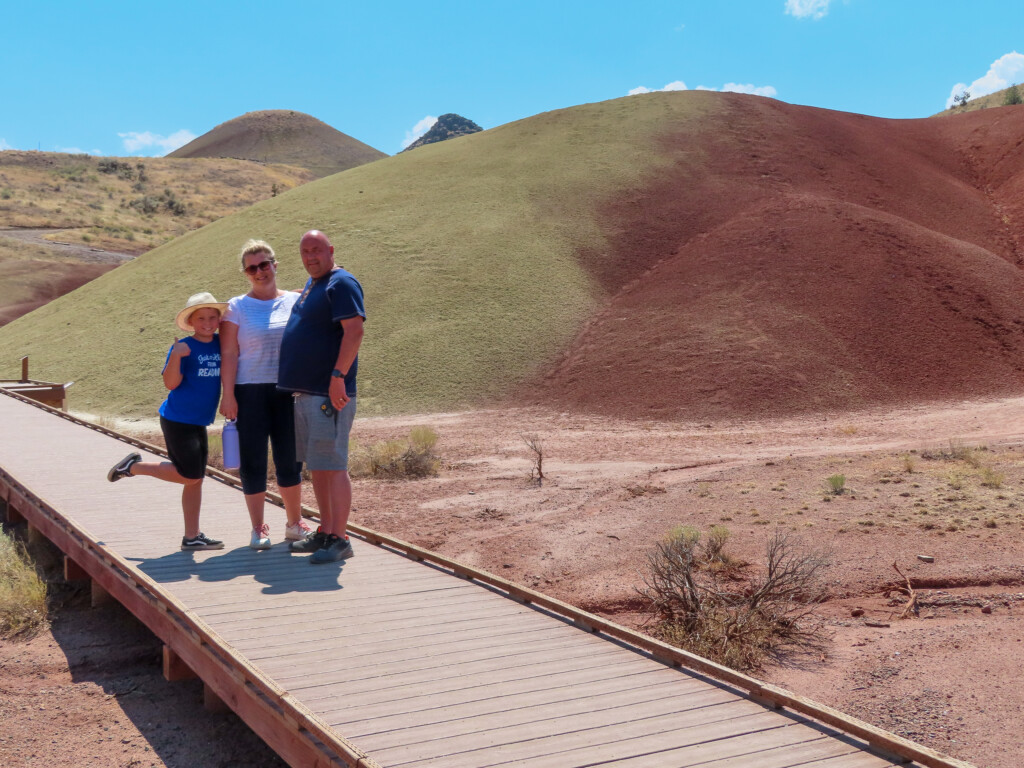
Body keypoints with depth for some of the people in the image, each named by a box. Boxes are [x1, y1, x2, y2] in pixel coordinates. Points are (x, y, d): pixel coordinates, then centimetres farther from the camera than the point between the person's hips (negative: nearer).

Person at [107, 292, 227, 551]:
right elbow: (171, 383, -17)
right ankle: (134, 466, 10)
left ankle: (192, 536, 16)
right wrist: (176, 356, -30)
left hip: (199, 423, 7)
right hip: (177, 420, -7)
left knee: (195, 479, 9)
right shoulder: (184, 347, -11)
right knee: (189, 475, -8)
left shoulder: (221, 345, 5)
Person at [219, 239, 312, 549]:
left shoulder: (296, 302, 9)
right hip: (249, 393, -2)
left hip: (287, 392, 2)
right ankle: (258, 529, 14)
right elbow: (229, 354, -2)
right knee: (253, 461, 1)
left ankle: (294, 523, 23)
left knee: (290, 459, 7)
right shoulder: (236, 307, 4)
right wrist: (228, 395, -9)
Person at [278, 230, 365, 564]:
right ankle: (324, 532, 23)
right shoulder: (311, 285, 19)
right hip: (305, 391, 10)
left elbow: (354, 329, -20)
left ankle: (339, 540, -2)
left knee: (332, 466, -7)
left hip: (329, 393, -10)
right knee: (316, 466, 14)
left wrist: (338, 376, -25)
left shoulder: (341, 283, -10)